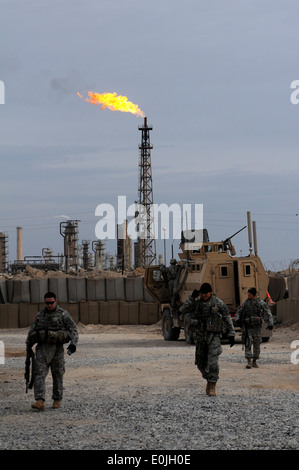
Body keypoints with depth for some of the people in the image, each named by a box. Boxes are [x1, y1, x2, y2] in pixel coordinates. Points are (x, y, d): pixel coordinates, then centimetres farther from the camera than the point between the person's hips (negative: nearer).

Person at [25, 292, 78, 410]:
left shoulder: (64, 314, 1)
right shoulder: (39, 315, 12)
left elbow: (73, 329, -4)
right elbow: (31, 331, 20)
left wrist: (73, 343, -20)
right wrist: (28, 347, 22)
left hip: (57, 348, -2)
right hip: (42, 348, 2)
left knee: (58, 375, 4)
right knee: (39, 374, -11)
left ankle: (57, 400, 18)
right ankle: (40, 401, -19)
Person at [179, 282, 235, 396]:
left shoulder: (218, 303, -3)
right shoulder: (197, 303, 6)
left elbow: (227, 319, 0)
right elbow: (183, 310, -4)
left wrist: (231, 335, -3)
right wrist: (192, 298, -13)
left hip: (214, 336, -4)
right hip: (200, 336, 4)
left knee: (213, 361, -15)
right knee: (201, 363, 9)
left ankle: (212, 387, -10)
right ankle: (208, 380, 33)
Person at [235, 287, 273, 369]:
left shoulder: (261, 303, -3)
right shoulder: (245, 303, 4)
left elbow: (268, 313, -5)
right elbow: (238, 312, 15)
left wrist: (270, 323, -17)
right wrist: (237, 319, -5)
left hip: (257, 327, 0)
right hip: (247, 327, 0)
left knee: (257, 345, 6)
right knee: (248, 344, -11)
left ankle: (254, 361, 19)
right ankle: (249, 361, -13)